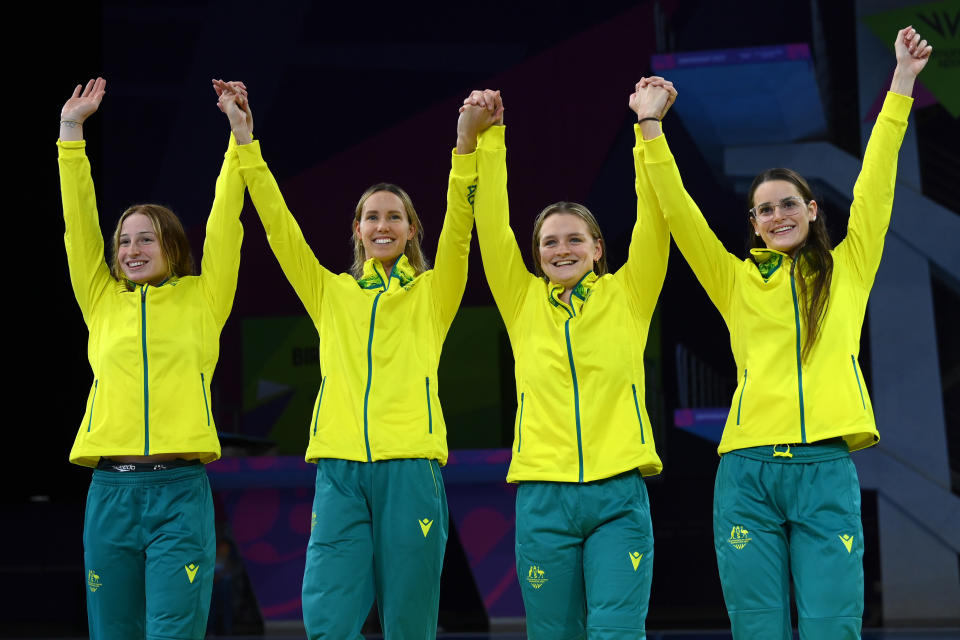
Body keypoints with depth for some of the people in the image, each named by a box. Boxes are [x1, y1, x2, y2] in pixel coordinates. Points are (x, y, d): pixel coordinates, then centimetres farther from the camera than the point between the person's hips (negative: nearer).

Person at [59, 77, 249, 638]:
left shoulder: (201, 300, 10)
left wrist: (239, 132, 4)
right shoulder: (103, 303, 15)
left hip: (180, 489, -3)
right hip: (111, 490, 3)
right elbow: (80, 223, 12)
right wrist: (71, 131, 9)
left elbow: (225, 220, 6)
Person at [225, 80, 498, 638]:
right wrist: (247, 146, 5)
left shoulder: (431, 294, 13)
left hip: (410, 466, -1)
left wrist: (466, 147, -16)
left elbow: (458, 232, -3)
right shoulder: (332, 293, 18)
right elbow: (280, 227, 12)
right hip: (340, 468, 2)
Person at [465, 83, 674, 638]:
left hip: (619, 493, -1)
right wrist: (487, 138, -4)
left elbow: (653, 223, -1)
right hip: (544, 494, 2)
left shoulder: (626, 296, 9)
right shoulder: (525, 302, 11)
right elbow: (492, 227, 4)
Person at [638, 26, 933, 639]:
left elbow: (875, 186, 11)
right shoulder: (736, 280, 15)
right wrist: (651, 128, 4)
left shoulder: (846, 271, 14)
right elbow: (680, 213, 10)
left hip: (826, 470, -1)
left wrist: (903, 84, 8)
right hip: (748, 469, 1)